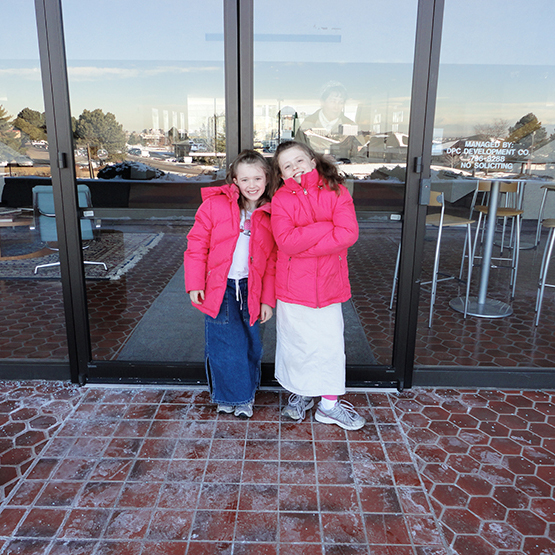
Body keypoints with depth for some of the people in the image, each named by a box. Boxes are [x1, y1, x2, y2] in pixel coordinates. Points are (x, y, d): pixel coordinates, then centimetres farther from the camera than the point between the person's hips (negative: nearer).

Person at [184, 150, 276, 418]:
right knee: (225, 341, -2)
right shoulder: (214, 205, -3)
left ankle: (245, 395, 30)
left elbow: (271, 263, 5)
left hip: (250, 290, 2)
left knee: (250, 343, 9)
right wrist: (194, 284, -6)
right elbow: (197, 245, -2)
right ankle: (230, 395, 20)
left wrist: (268, 300, 3)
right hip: (218, 288, -2)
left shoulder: (270, 216, 3)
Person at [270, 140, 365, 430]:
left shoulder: (335, 191, -2)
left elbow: (349, 233, -16)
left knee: (331, 341, 7)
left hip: (328, 282, 1)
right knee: (297, 341, 12)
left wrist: (302, 246, -17)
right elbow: (285, 240, -19)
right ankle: (300, 393, 36)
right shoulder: (281, 199, -4)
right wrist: (326, 227, -21)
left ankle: (329, 405, 25)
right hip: (293, 284, 0)